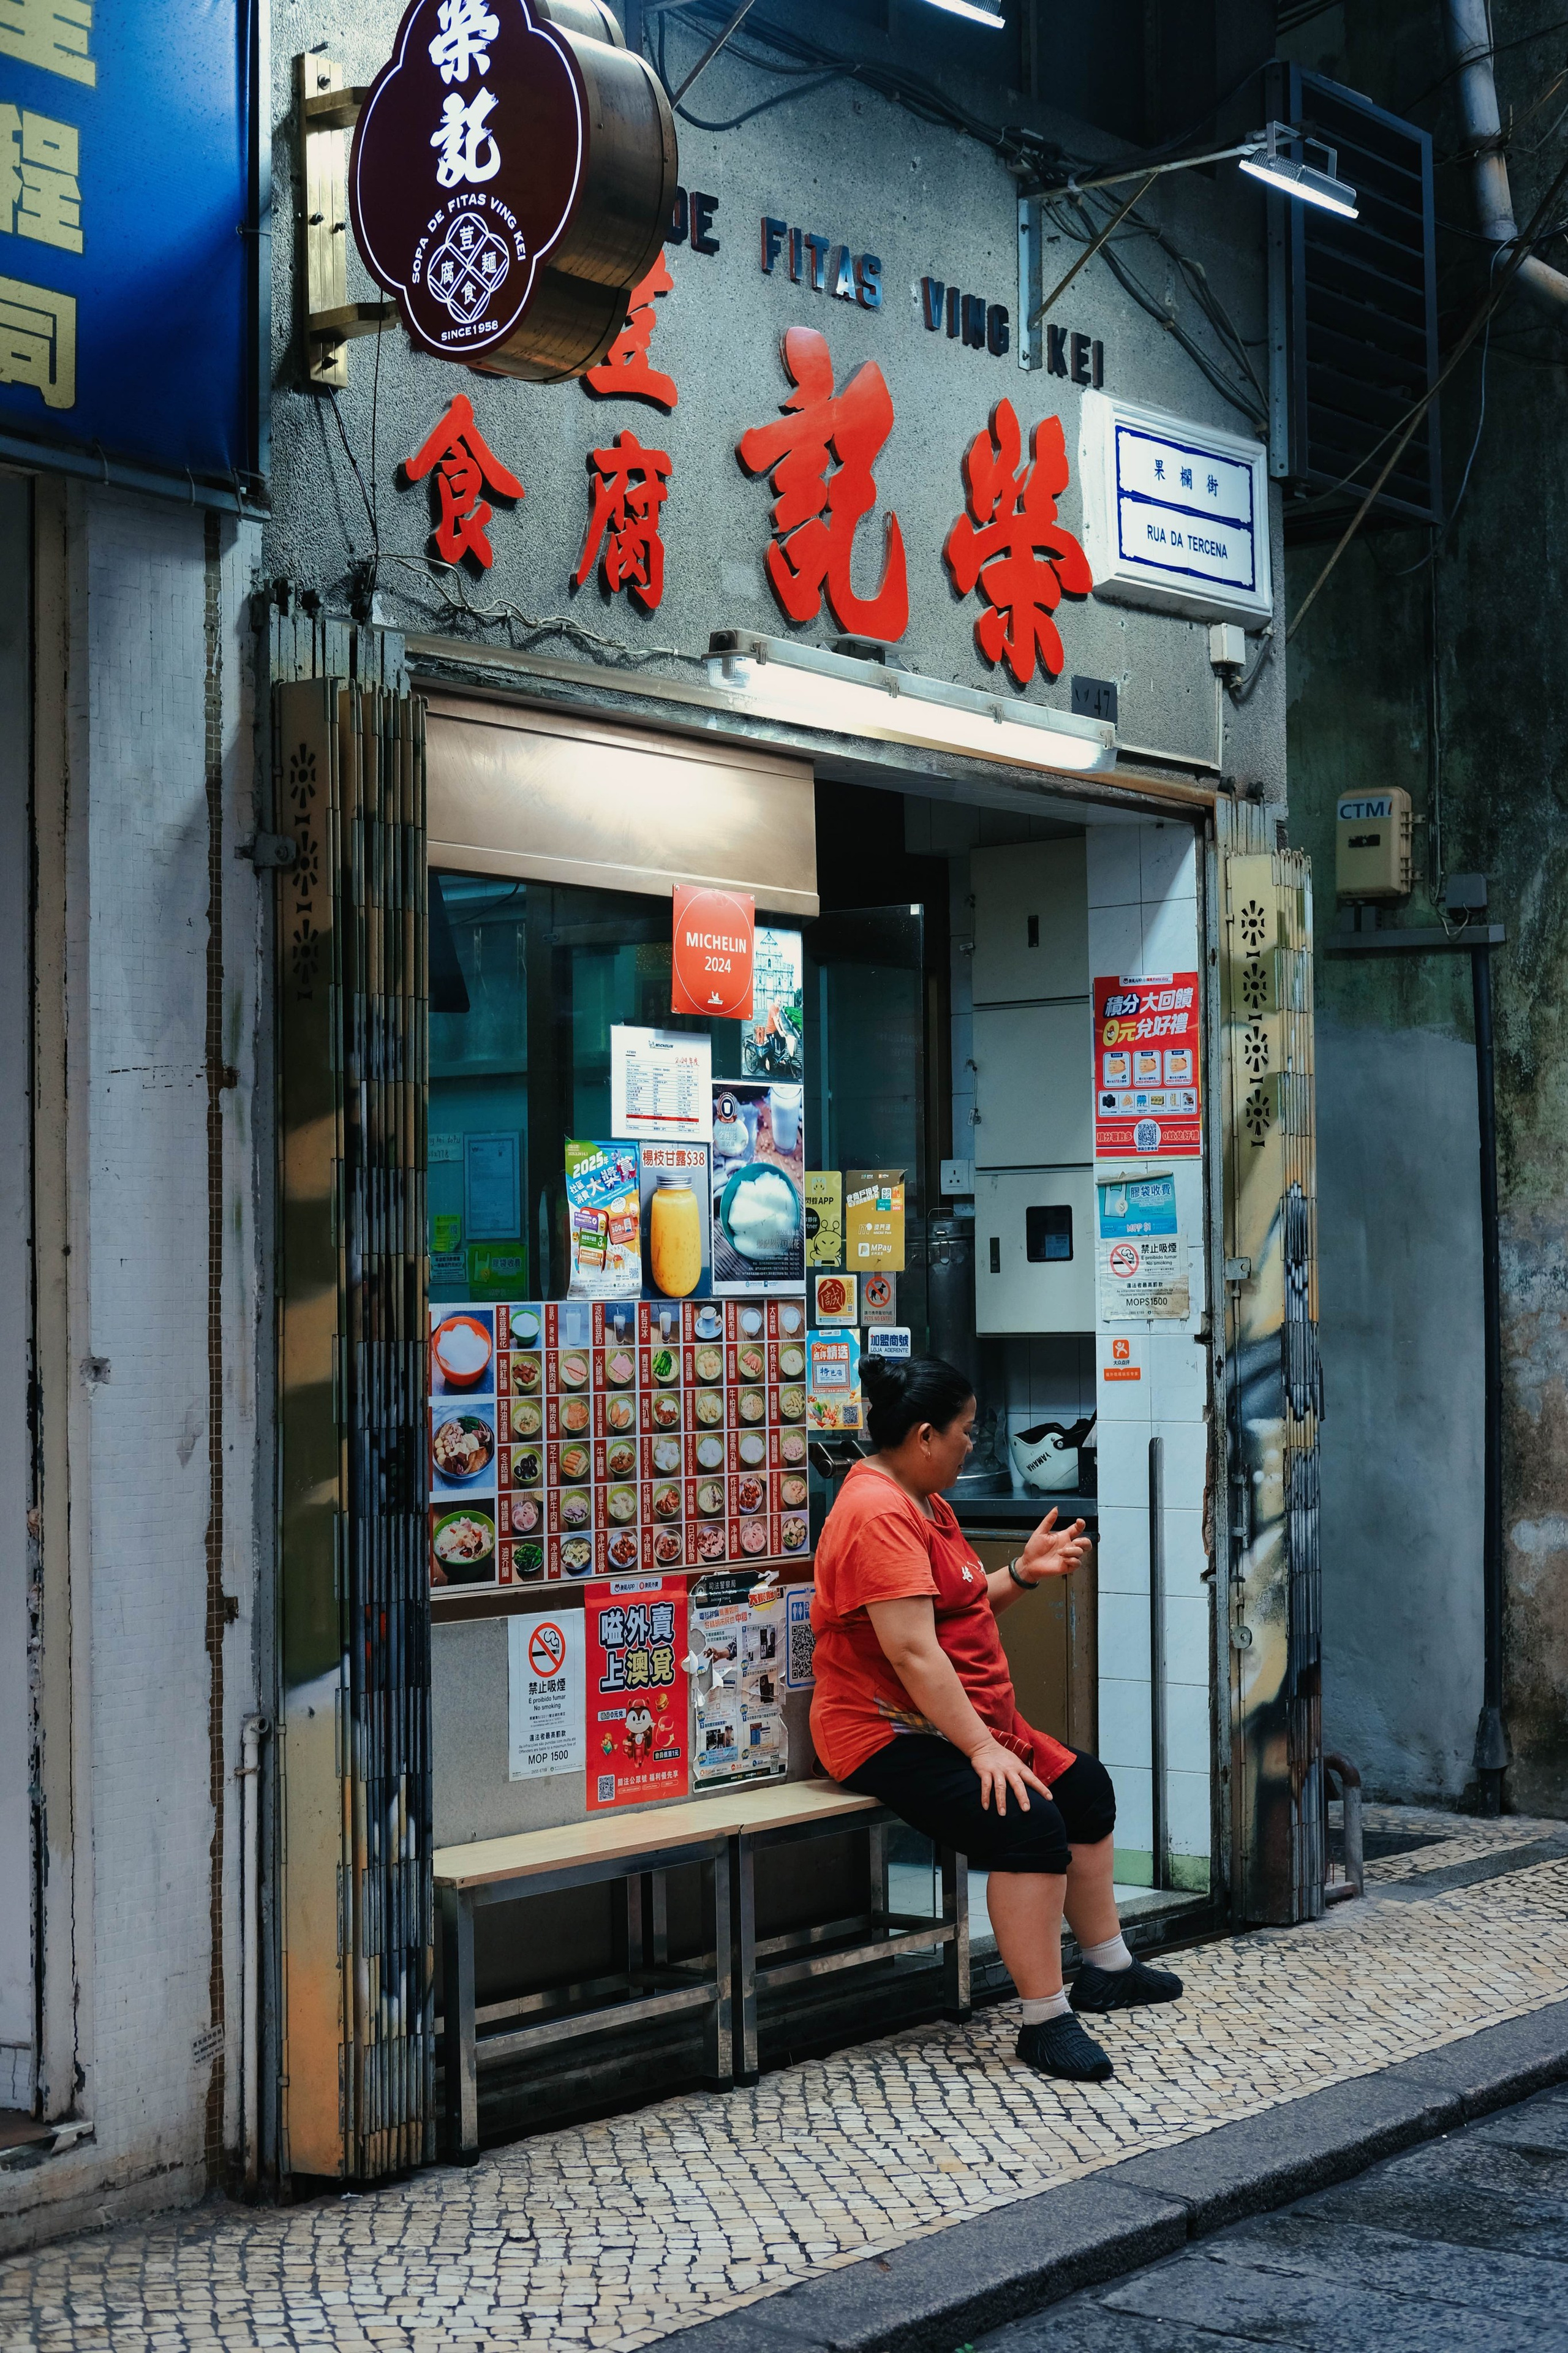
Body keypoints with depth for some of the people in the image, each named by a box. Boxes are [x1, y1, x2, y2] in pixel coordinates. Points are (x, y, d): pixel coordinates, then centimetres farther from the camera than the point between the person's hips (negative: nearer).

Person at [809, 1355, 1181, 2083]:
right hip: (893, 1735, -12)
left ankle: (1106, 1967, 31)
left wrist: (1023, 1573, 5)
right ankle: (1045, 2021, -21)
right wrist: (982, 1749, -29)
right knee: (1029, 1822, -29)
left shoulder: (923, 1502, 14)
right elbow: (912, 1651, -28)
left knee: (1085, 1786, 17)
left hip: (960, 1721, 12)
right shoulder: (879, 1516, -22)